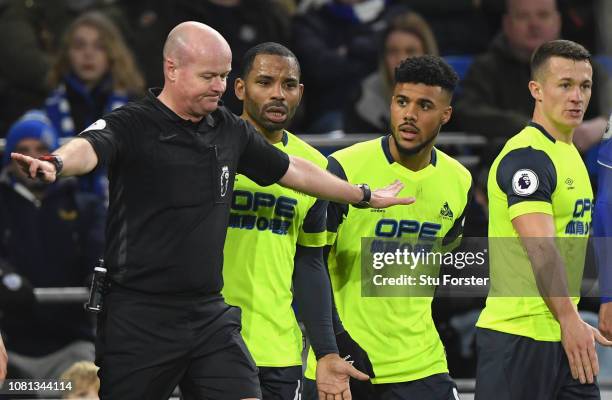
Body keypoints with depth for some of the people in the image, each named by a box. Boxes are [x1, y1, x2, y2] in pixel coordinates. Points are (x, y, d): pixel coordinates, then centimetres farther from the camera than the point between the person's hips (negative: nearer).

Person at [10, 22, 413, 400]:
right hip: (140, 315, -5)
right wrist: (55, 164, -54)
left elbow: (292, 170, 25)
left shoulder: (230, 131, 10)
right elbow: (90, 148, -30)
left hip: (210, 314, 5)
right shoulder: (132, 126, -9)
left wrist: (365, 196, 37)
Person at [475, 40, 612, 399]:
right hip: (518, 337, -9)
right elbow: (541, 248, -23)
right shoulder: (526, 156, -14)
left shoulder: (572, 154, 16)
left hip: (564, 340, 9)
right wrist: (570, 320, -30)